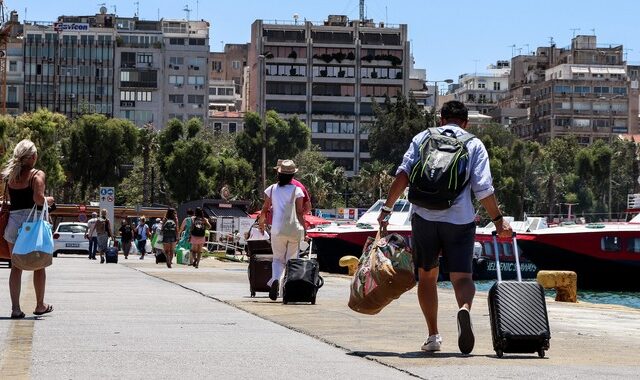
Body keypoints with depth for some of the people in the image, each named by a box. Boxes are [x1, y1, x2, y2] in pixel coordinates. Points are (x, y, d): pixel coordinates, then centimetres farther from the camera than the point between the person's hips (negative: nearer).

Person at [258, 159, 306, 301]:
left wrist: (261, 223, 23)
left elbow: (265, 210, 7)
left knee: (278, 258, 10)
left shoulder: (272, 189, 3)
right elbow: (300, 212, -7)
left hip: (277, 230, 1)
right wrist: (304, 228, 1)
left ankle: (275, 279, -19)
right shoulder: (297, 190, -4)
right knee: (292, 259, 10)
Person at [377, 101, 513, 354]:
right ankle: (464, 308, -36)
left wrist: (387, 208, 2)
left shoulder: (423, 138, 11)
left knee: (427, 276, 15)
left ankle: (433, 335, 14)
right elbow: (483, 188, -1)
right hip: (460, 219, -1)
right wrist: (498, 220, 5)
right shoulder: (474, 145, 8)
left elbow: (403, 174, -1)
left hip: (424, 217, 1)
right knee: (461, 276, -2)